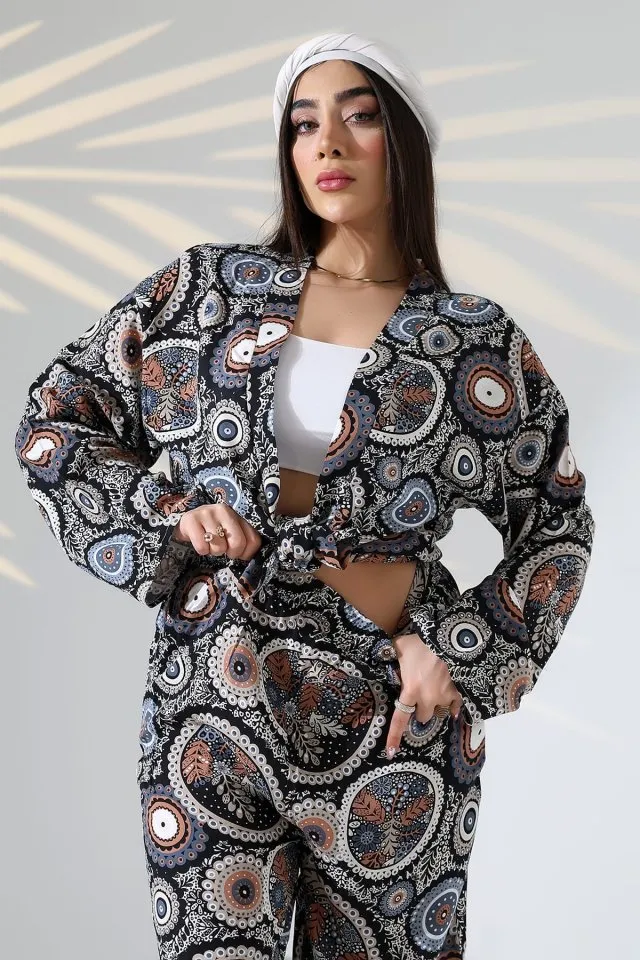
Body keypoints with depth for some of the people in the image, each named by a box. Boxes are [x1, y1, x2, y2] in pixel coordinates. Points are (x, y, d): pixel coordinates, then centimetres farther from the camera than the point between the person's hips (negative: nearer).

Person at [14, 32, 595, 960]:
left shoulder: (480, 342, 1)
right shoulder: (207, 288, 4)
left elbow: (559, 527, 9)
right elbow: (54, 417, 8)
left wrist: (463, 654, -4)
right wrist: (163, 520, -6)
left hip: (393, 724, 0)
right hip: (213, 709, 1)